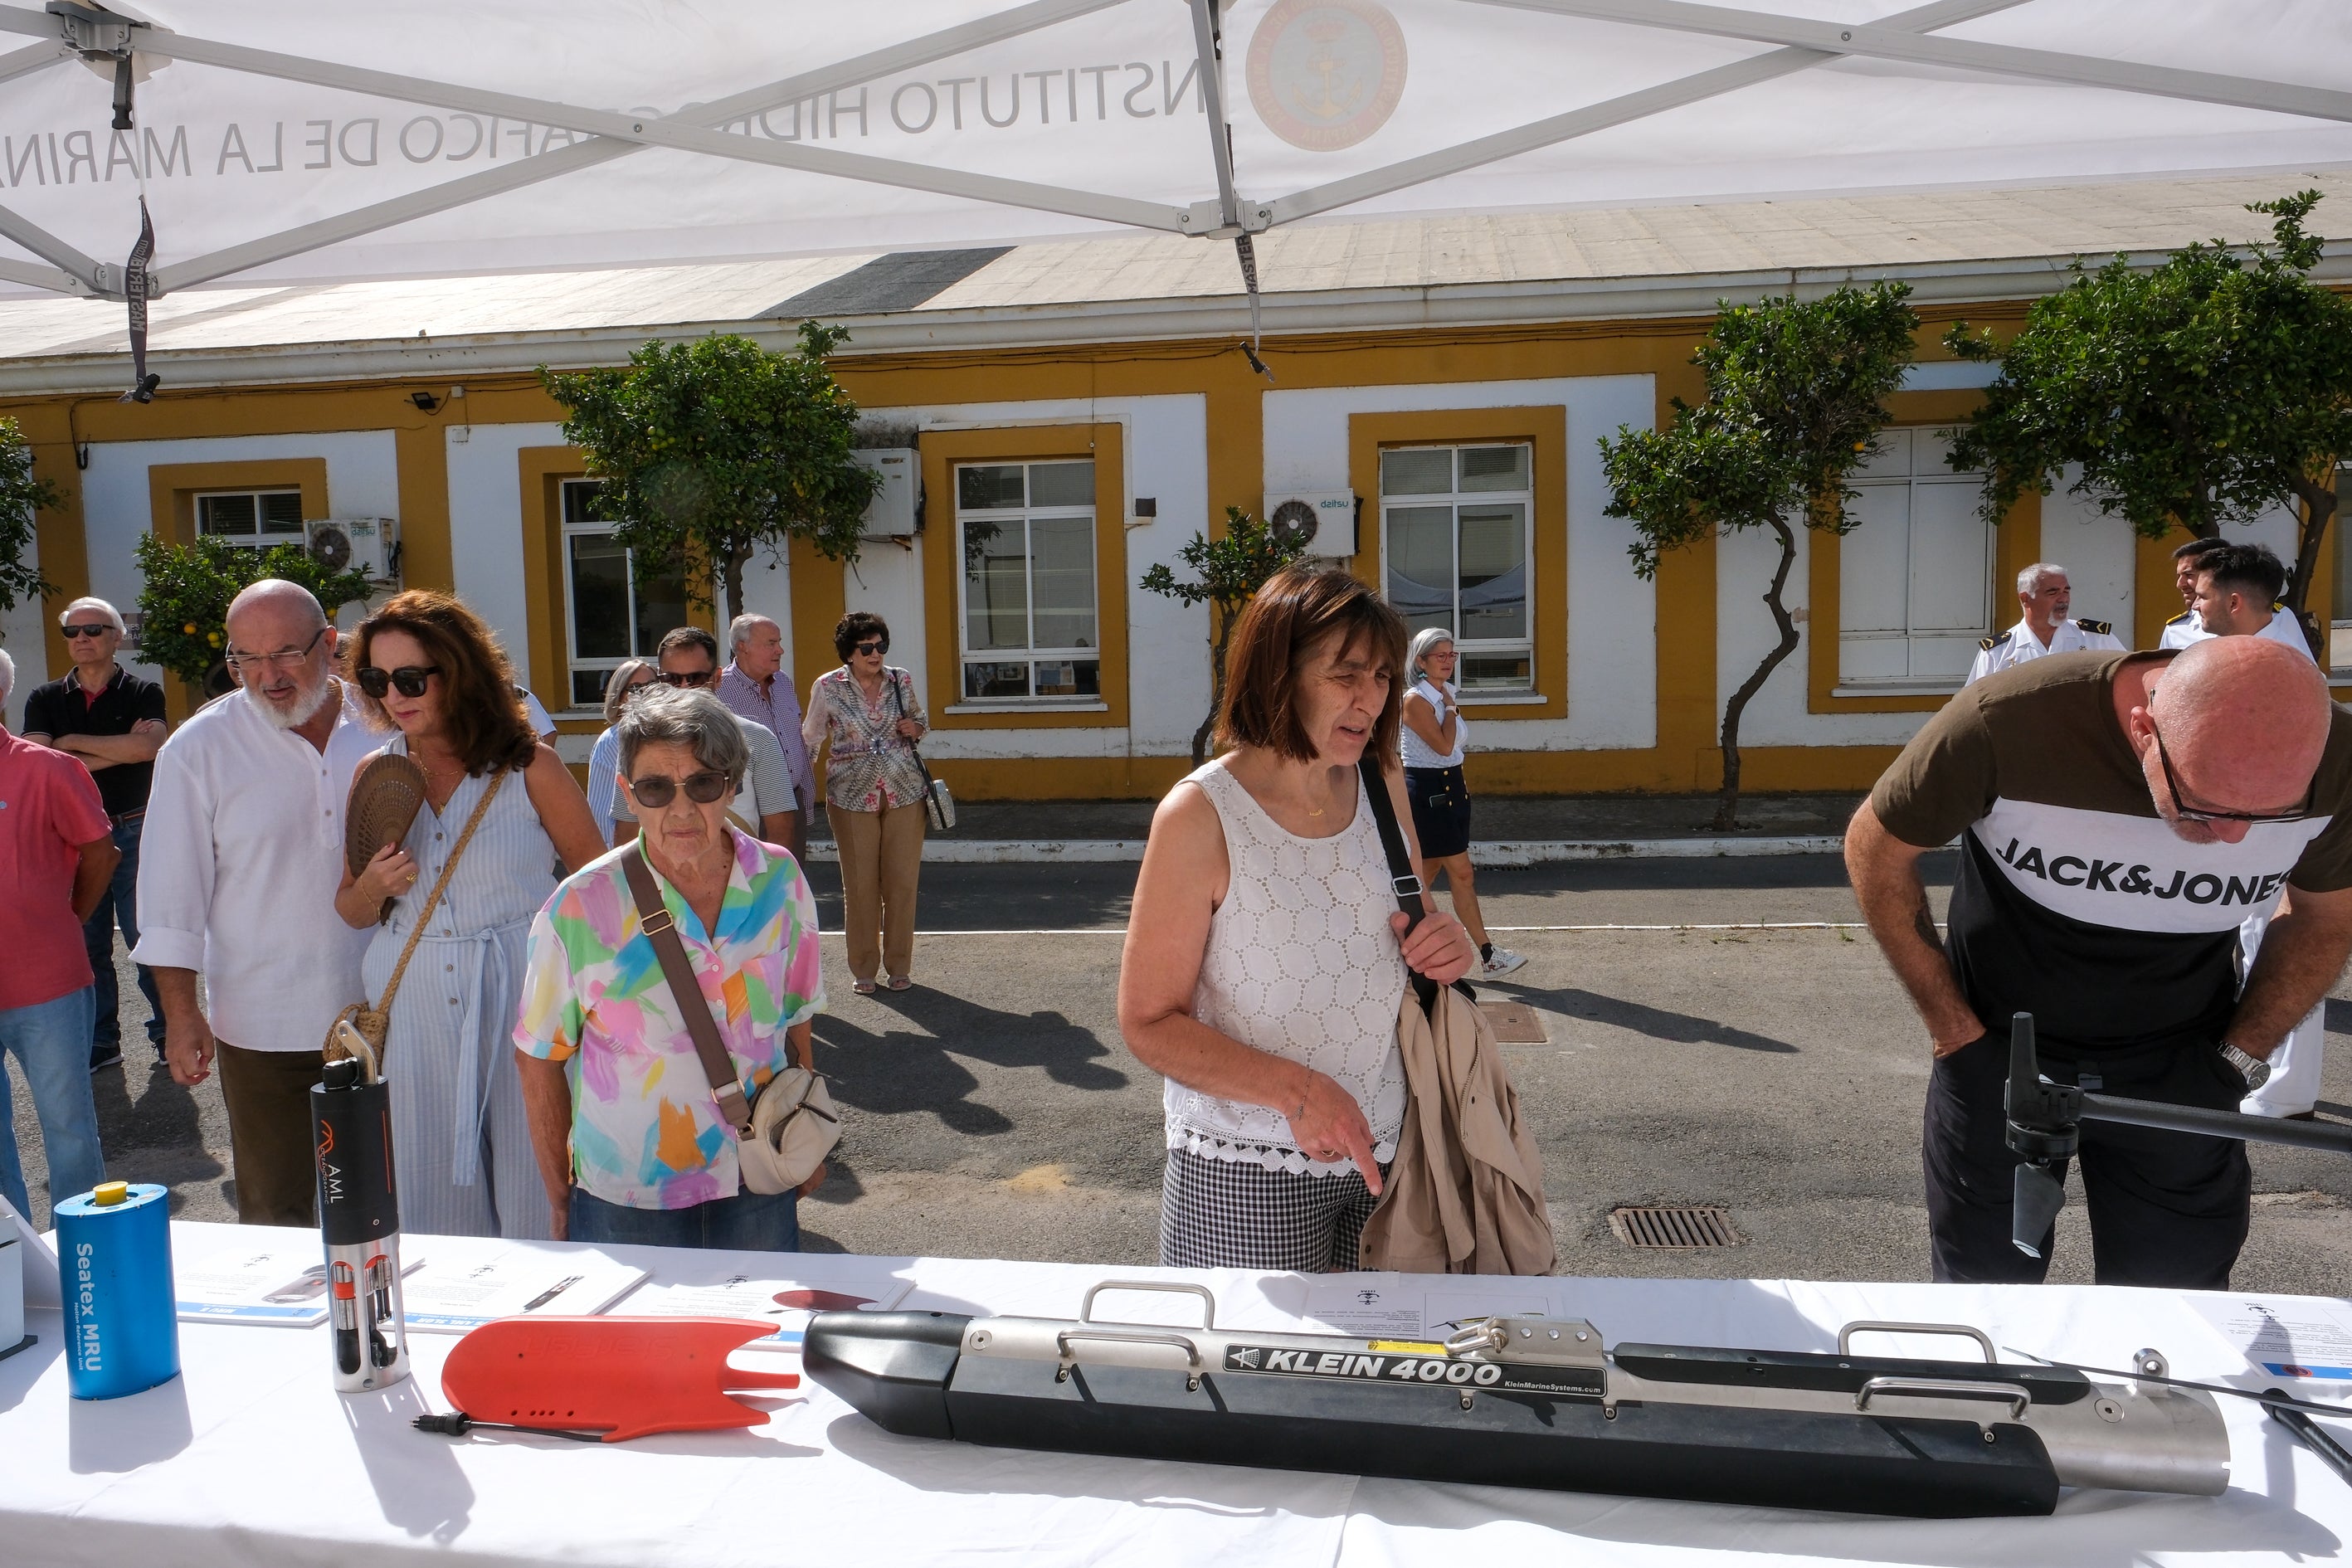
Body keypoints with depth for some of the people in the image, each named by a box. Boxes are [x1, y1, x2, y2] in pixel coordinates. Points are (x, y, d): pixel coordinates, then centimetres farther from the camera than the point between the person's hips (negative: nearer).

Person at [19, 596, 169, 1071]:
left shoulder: (143, 693, 1)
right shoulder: (44, 700, 9)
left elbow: (148, 746, -18)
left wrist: (74, 742, -10)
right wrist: (119, 751, -12)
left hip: (134, 833, -3)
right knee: (87, 945, 9)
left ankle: (167, 1031, 11)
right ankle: (100, 1042, 19)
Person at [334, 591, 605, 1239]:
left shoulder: (529, 767, -4)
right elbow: (351, 911, 16)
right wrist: (373, 887, -7)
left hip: (520, 998, -3)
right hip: (411, 1008, 3)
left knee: (533, 1193, 2)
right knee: (431, 1194, 10)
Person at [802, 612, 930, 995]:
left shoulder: (901, 681, 5)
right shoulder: (827, 687, -2)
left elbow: (921, 722, 20)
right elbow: (810, 740, 7)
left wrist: (915, 729, -3)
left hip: (904, 792, 2)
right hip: (852, 795, -2)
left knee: (902, 882, 5)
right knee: (860, 885, 4)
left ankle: (899, 965, 18)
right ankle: (863, 968, 18)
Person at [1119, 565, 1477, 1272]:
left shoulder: (1382, 786, 2)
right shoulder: (1199, 816, -15)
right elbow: (1149, 1024, -13)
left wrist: (1446, 947, -7)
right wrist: (1295, 1089, -25)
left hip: (1383, 1151, 5)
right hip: (1246, 1171, -5)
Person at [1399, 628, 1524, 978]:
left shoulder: (1448, 693, 11)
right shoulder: (1415, 700, -15)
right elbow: (1444, 745, -23)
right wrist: (1450, 707, -12)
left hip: (1450, 787, 9)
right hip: (1426, 791, -9)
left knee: (1428, 872, 12)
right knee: (1462, 873, -7)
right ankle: (1488, 956, -3)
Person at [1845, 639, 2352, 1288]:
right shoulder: (2008, 723, -30)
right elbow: (1876, 849, -13)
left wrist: (2240, 1057, -7)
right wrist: (1954, 1032, -12)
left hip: (2176, 1070, 2)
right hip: (1998, 1055, -1)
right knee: (1985, 1288, 13)